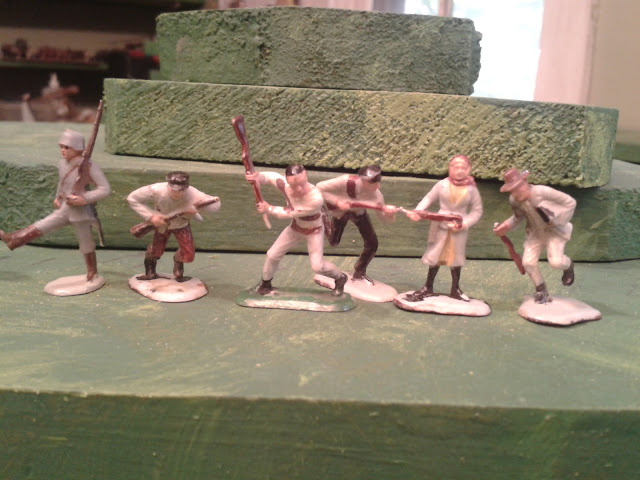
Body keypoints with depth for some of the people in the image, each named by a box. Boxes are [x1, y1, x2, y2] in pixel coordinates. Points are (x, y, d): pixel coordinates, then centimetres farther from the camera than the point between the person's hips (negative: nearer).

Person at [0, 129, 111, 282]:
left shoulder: (89, 167, -20)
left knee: (86, 243, 9)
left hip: (80, 212, -5)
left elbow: (105, 189, -22)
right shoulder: (62, 164, 2)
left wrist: (84, 199, -26)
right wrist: (57, 198, 7)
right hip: (65, 210, 6)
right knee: (40, 227, 0)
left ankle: (92, 272, 26)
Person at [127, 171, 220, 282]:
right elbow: (132, 198, -27)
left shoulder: (193, 194, -40)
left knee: (188, 254, -4)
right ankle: (150, 272, 41)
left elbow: (215, 204, -29)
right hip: (161, 222, 0)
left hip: (182, 224, 1)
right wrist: (151, 216, -35)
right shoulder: (156, 190, -40)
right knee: (156, 250, 8)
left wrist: (197, 208, -49)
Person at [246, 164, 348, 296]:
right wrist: (258, 176, -30)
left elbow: (291, 213, -31)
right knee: (272, 255, 8)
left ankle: (340, 278, 23)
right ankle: (266, 282, 36)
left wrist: (269, 209, -23)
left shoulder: (316, 198, -42)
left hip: (314, 230, -4)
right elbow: (272, 175, -8)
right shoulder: (285, 185, -29)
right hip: (296, 226, 5)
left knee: (317, 266, -9)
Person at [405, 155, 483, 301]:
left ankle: (455, 289, 28)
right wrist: (417, 212, -17)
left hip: (459, 229, 0)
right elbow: (429, 199, -1)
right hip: (440, 226, 0)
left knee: (456, 258, 12)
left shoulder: (471, 189, -9)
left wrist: (464, 224, -17)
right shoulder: (442, 185, -9)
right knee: (435, 257, 9)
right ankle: (428, 288, 23)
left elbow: (477, 211, -4)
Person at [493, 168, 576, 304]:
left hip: (554, 231, -5)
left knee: (555, 261, -22)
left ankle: (568, 266, 19)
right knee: (528, 262, -7)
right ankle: (542, 292, 16)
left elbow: (570, 202, -19)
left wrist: (557, 220, -22)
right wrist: (507, 226, -9)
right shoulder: (514, 200, -11)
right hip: (535, 233, 5)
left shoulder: (543, 192, -29)